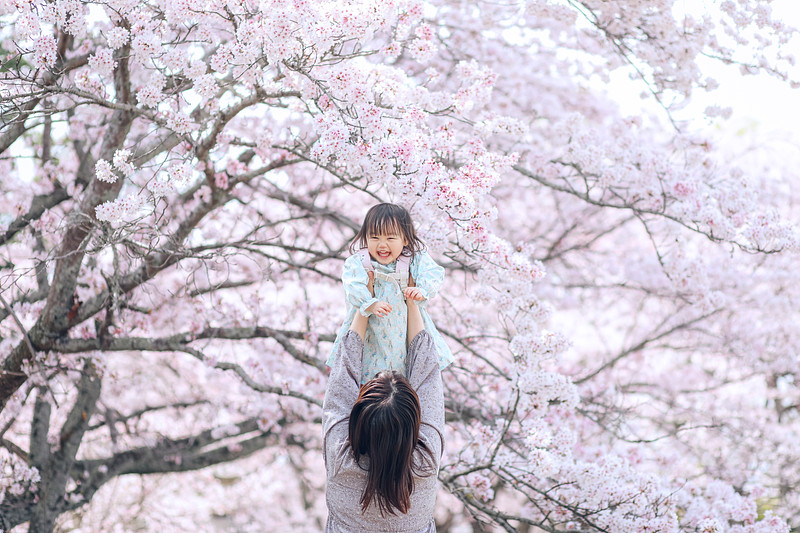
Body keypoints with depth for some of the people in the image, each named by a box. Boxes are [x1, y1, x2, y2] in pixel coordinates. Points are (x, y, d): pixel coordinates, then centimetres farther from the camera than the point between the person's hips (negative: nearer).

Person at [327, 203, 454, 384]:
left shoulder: (416, 260, -3)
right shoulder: (358, 263, -9)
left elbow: (433, 274, -13)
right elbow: (354, 287, -21)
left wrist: (422, 291, -34)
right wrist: (370, 304, -40)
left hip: (408, 328, 1)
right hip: (371, 333, -1)